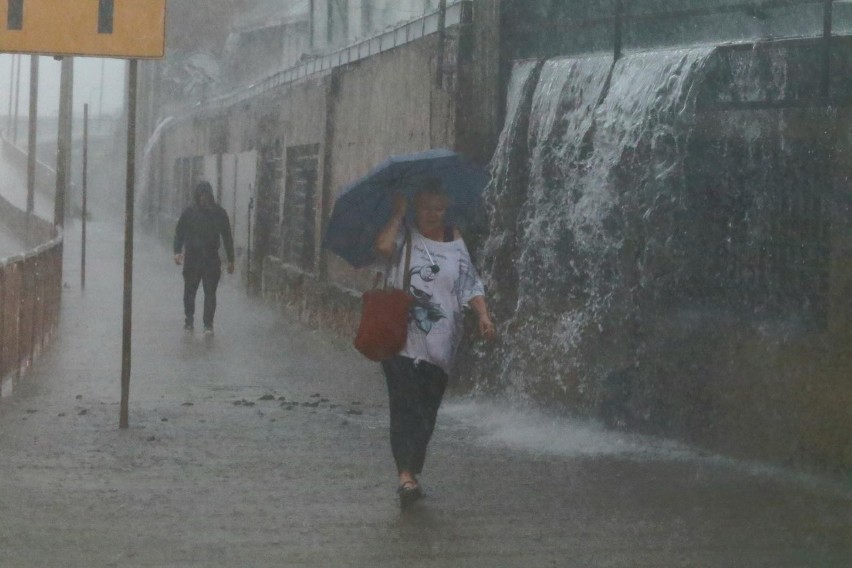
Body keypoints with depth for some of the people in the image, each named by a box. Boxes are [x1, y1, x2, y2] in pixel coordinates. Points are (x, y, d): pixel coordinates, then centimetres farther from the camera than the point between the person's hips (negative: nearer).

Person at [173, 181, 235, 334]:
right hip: (192, 258, 1)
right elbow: (179, 233, 6)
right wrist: (177, 252, -8)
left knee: (210, 293, -5)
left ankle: (208, 324, -1)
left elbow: (227, 237, 9)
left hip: (211, 259, -1)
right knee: (189, 291, 6)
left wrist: (230, 260, 7)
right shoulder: (189, 212, 3)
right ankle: (189, 319, 22)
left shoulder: (219, 213, 4)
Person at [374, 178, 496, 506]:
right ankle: (405, 473, -22)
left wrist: (483, 315, -6)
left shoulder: (456, 244, 12)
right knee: (405, 403, -14)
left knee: (427, 410, 6)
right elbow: (383, 246, -19)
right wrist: (398, 214, -8)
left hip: (440, 344, 3)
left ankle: (413, 471, 17)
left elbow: (471, 285, 10)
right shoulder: (404, 236, 3)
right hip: (402, 340, -3)